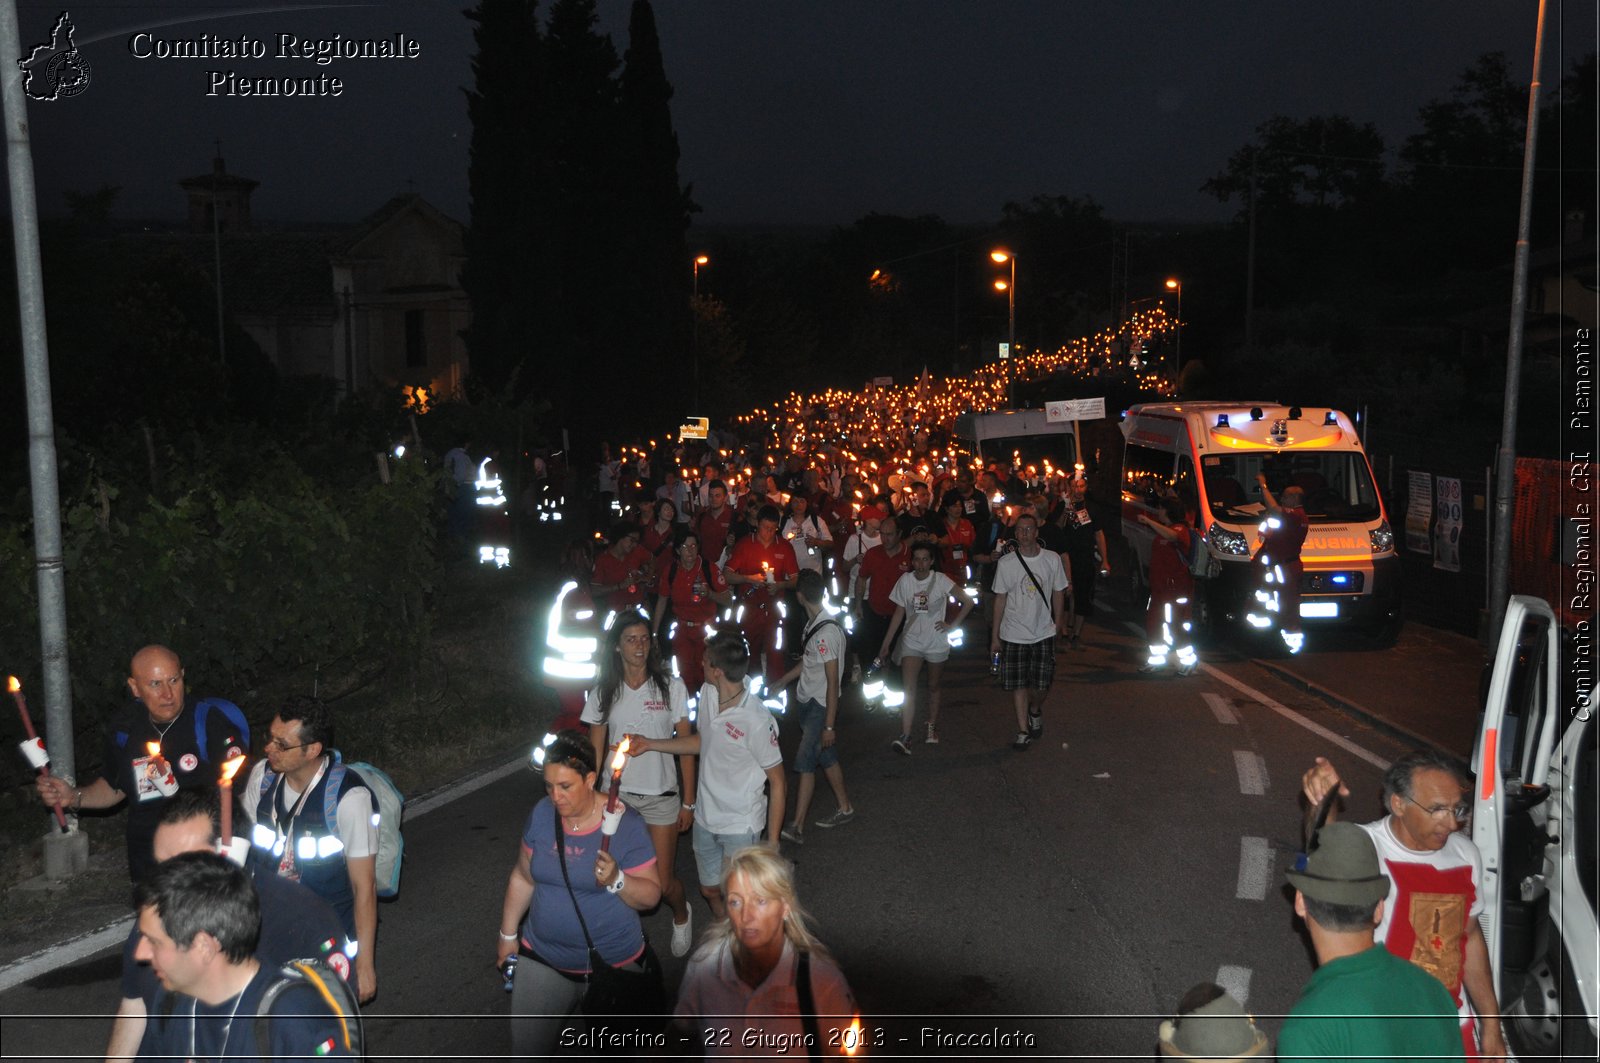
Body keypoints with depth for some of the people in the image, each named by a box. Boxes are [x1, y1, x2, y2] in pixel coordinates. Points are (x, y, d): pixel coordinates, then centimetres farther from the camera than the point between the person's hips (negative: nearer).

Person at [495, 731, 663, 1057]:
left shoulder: (625, 823, -16)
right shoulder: (541, 814, -5)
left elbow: (651, 895, -13)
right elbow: (523, 877, 8)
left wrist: (616, 880, -31)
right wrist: (508, 935, 12)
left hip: (614, 964, -3)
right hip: (543, 958, 3)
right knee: (527, 1049, 6)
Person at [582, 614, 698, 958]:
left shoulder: (671, 686, -5)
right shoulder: (603, 693, 0)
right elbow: (595, 751, 5)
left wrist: (688, 802, -2)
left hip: (660, 795, -1)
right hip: (617, 793, 2)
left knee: (663, 884, 2)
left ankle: (681, 916, 35)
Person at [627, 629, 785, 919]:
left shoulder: (757, 721, -28)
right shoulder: (708, 694, -7)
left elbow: (777, 782, -18)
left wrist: (772, 842, -15)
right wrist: (650, 744, 9)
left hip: (741, 827, -7)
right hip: (706, 818, 7)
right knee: (709, 889, 23)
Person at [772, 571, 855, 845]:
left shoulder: (827, 632, -26)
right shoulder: (813, 624, 3)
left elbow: (833, 682, -23)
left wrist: (829, 725, -21)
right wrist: (781, 682, 30)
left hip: (820, 707, -9)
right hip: (807, 702, 9)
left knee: (805, 763, -8)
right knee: (826, 758, 18)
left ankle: (797, 827, -5)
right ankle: (845, 807, 32)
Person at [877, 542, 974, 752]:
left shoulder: (940, 580, -9)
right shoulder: (905, 581, -3)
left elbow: (967, 602, -5)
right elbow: (899, 613, 4)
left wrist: (952, 625, -9)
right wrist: (885, 644, 4)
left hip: (937, 642, 0)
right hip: (912, 642, 1)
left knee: (933, 687, 14)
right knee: (909, 689, -12)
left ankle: (932, 728, 33)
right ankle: (905, 737, -19)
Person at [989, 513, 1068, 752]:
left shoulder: (1052, 559, -3)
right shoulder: (1006, 563, -5)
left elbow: (1057, 594, 9)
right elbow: (1000, 599, 1)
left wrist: (1057, 625, 12)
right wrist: (995, 636, 3)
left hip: (1044, 633, 0)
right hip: (1013, 635, 0)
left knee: (1042, 685, 1)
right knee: (1018, 684, 1)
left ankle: (1035, 710, 33)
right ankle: (1023, 730, 13)